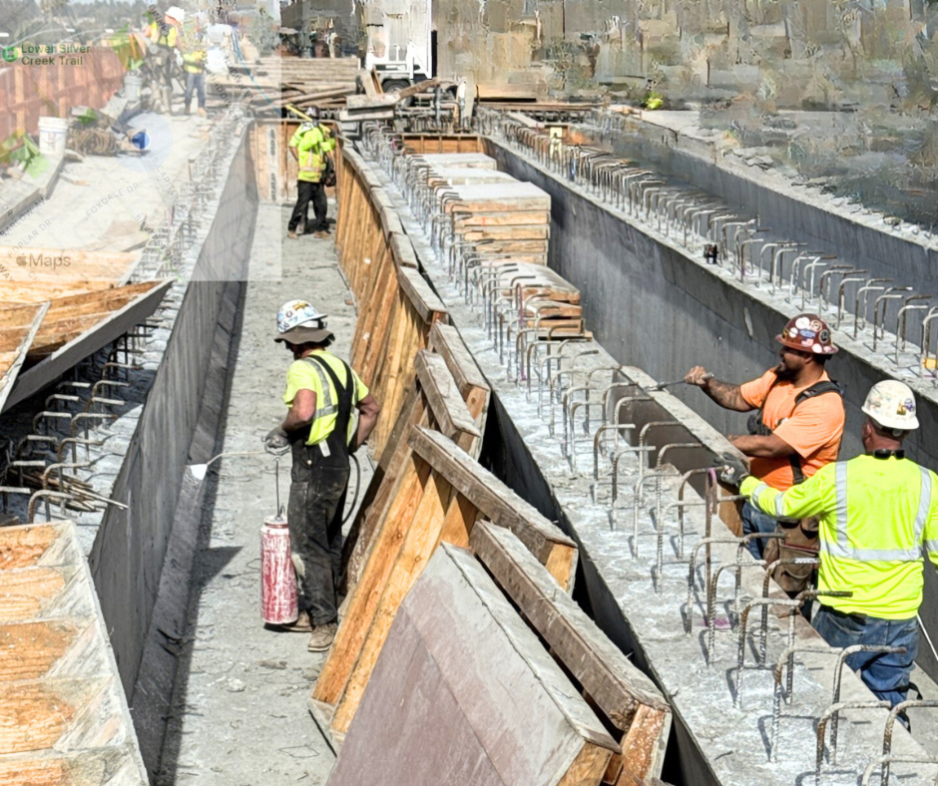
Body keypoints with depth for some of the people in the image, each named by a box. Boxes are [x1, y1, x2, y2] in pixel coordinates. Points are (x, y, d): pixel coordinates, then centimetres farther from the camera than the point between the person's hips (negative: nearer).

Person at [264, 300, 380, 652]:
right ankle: (320, 613, 27)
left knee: (308, 547, -3)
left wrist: (282, 432, -13)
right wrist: (352, 446, 21)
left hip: (313, 469, -9)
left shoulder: (303, 369, -14)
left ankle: (324, 622, -3)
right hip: (339, 467, 9)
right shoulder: (341, 366, 12)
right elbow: (371, 408, 22)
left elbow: (303, 412, -31)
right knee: (329, 543, 17)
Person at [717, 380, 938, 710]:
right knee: (889, 706, 13)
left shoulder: (836, 478, -14)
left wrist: (745, 481, 19)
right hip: (901, 621, 3)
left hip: (845, 620, -3)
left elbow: (782, 506, 3)